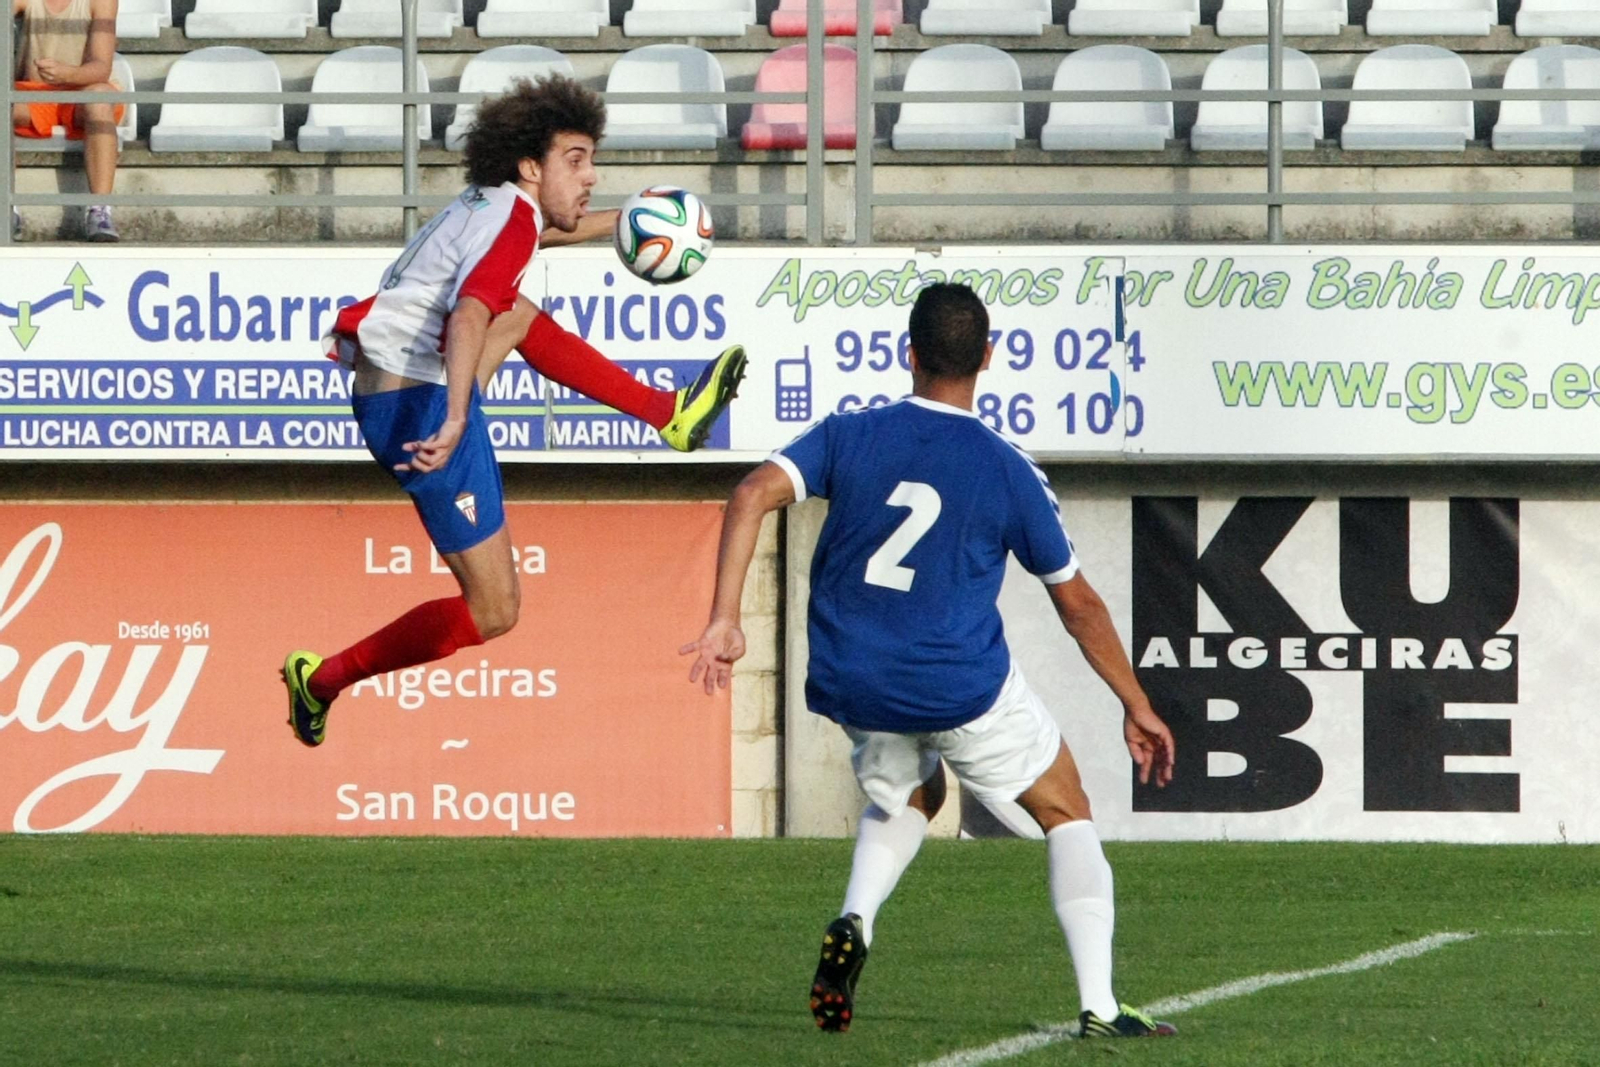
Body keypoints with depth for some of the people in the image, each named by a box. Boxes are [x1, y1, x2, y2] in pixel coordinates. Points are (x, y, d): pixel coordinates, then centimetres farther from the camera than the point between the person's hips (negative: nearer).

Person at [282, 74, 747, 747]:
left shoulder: (486, 206, 14)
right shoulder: (512, 219, -14)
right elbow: (468, 316, -33)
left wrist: (620, 222, 51)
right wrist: (453, 422, -47)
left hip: (384, 386, 10)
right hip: (423, 406, -10)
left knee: (521, 317, 30)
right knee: (492, 612, -5)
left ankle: (668, 414, 37)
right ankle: (322, 681, 2)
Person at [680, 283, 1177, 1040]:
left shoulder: (849, 436, 0)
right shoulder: (1008, 472, -4)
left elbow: (753, 495, -15)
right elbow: (1077, 603, 5)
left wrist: (723, 621, -16)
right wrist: (1136, 707, 16)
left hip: (854, 686, 3)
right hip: (965, 686, -3)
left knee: (906, 798, 33)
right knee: (1065, 813, 16)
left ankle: (853, 923, 4)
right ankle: (1099, 1006, 4)